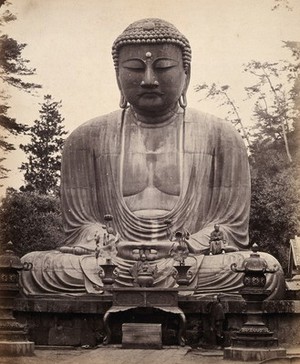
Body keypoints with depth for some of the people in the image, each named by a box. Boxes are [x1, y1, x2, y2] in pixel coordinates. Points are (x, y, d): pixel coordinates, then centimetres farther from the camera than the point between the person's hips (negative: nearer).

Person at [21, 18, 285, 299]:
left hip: (190, 266, 0)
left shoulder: (221, 138, 10)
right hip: (112, 267, 1)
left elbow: (230, 227, 4)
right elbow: (80, 225, 7)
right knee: (31, 266, -25)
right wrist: (119, 252, -17)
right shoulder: (86, 139, 12)